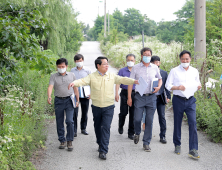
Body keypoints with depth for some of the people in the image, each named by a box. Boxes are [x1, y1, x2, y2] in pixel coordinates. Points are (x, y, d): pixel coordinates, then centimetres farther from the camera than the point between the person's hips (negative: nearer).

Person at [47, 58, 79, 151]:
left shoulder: (71, 75, 8)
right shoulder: (53, 76, 2)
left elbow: (75, 88, 13)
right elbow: (50, 87, -12)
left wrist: (77, 100, 9)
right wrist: (49, 97, -30)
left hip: (69, 100, 0)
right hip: (58, 101, 1)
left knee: (69, 121, -11)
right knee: (59, 123, 6)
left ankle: (69, 141, -1)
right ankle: (62, 141, 19)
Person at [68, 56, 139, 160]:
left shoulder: (112, 76, 4)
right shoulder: (92, 77, -2)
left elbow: (122, 80, -2)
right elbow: (83, 81, -16)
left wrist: (134, 81, -18)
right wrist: (74, 83, -36)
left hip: (108, 107, -1)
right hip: (96, 107, 1)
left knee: (106, 128, -9)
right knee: (97, 127, 14)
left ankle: (103, 151, -9)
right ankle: (101, 145, 38)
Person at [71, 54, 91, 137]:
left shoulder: (87, 70, 2)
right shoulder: (72, 70, 7)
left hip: (85, 95, 0)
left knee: (85, 113, 9)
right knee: (74, 113, -5)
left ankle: (83, 128, 24)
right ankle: (74, 131, -1)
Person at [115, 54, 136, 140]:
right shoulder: (122, 71, 5)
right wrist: (116, 93, -11)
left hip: (134, 93, 1)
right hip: (124, 93, -1)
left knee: (133, 114, 1)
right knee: (123, 112, -1)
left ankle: (131, 133, 10)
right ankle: (120, 126, 29)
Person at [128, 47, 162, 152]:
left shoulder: (155, 68, 7)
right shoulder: (136, 68, 1)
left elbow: (160, 79, 21)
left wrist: (158, 87, -1)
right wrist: (129, 97, -2)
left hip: (151, 97, 1)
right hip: (139, 96, -1)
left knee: (149, 121, 2)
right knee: (137, 119, -3)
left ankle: (146, 143, 11)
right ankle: (137, 133, 30)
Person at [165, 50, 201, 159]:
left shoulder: (195, 71, 10)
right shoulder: (174, 71, 1)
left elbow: (197, 84, 20)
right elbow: (168, 85, -2)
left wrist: (198, 87, -4)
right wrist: (178, 87, -19)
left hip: (190, 100, 1)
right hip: (178, 100, -1)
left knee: (193, 123, -11)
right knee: (177, 123, 7)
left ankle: (193, 150, -11)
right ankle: (177, 145, 25)